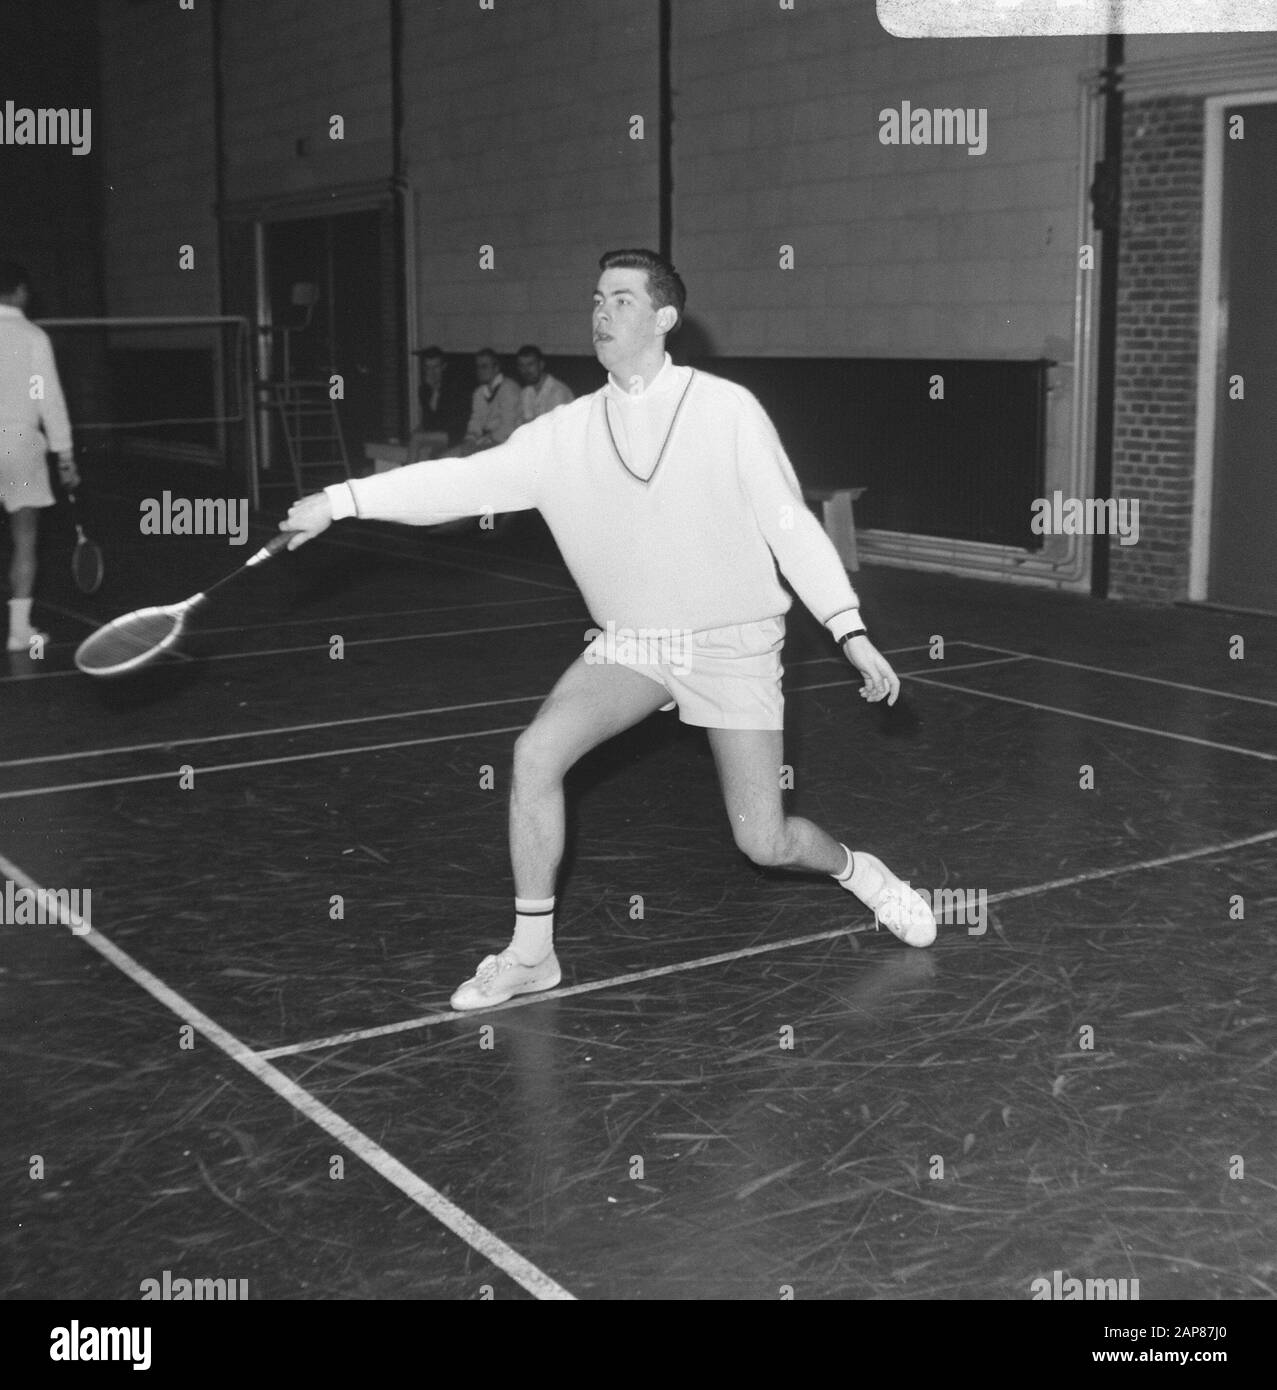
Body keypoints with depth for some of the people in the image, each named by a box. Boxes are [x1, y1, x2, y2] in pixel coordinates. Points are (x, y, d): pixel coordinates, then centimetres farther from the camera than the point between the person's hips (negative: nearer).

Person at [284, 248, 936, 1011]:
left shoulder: (728, 409, -9)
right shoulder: (569, 433, -2)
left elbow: (791, 525, -7)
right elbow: (464, 480, -6)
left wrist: (852, 632, -13)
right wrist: (338, 500, -14)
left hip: (733, 640, -3)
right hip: (630, 640, 3)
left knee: (766, 845, -5)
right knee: (536, 753, -19)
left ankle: (857, 869, 31)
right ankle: (532, 953, -2)